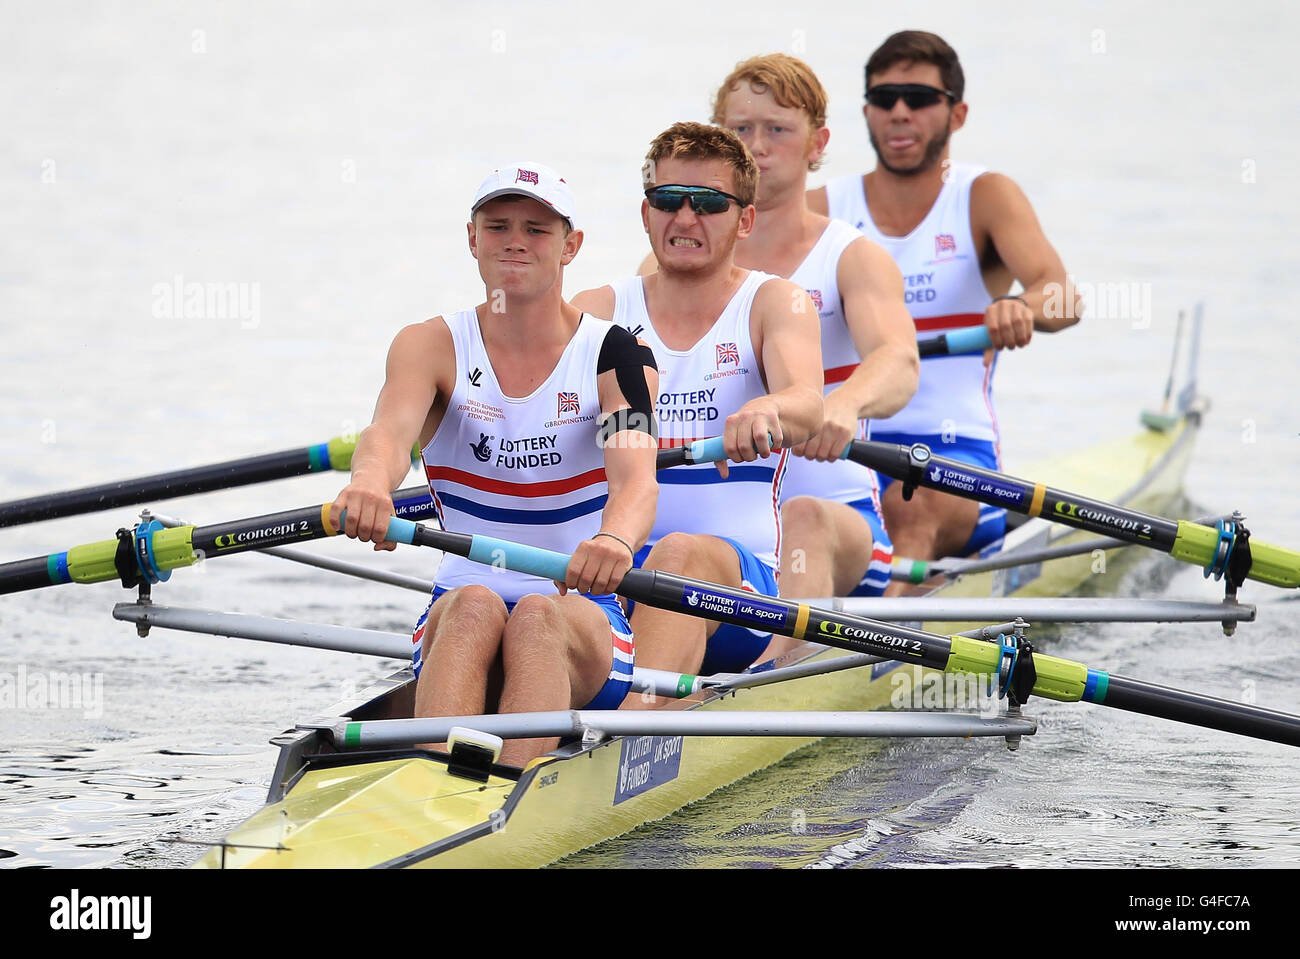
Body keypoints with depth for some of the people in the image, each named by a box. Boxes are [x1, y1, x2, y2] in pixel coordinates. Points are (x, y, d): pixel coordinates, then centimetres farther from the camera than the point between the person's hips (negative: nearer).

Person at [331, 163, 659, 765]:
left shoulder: (613, 355, -1)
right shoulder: (432, 346, 3)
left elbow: (636, 477, -20)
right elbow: (390, 431, -20)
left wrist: (615, 539, -45)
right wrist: (369, 482, -46)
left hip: (587, 611, -1)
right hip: (457, 622, 1)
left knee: (538, 615, -34)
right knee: (474, 605, -33)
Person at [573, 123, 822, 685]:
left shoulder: (771, 303, 6)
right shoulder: (600, 312, 13)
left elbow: (806, 404, -15)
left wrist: (767, 412, -41)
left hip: (738, 572, -5)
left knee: (684, 553, -37)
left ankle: (635, 723, -59)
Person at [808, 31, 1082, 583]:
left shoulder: (984, 198, 3)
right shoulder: (822, 211, 10)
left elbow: (1063, 298, -15)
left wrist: (1021, 306, -39)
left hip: (956, 450, -4)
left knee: (913, 503, -36)